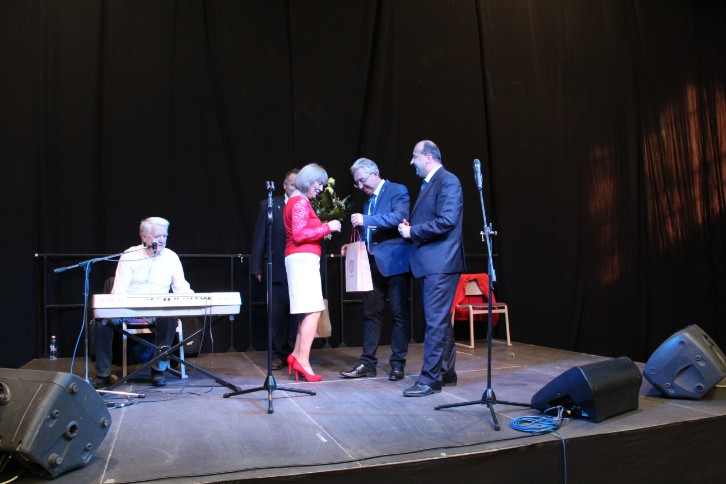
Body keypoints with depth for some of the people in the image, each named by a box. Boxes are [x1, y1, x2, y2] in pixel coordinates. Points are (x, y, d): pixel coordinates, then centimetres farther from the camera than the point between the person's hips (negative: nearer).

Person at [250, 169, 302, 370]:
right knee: (277, 313, 5)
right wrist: (257, 268, -1)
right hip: (277, 270, 0)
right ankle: (278, 354, 16)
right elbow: (259, 238, 5)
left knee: (298, 314, 2)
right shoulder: (268, 206, 7)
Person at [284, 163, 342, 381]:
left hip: (301, 259, 10)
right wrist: (327, 227, -14)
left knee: (310, 311, 10)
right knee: (313, 311, -11)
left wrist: (322, 230, 14)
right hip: (304, 258, -10)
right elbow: (299, 234, -18)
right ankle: (303, 361, -11)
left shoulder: (295, 201, 21)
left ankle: (297, 355, 11)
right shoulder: (301, 202, -9)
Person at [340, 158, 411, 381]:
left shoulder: (398, 191, -4)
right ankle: (368, 362, 15)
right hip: (372, 263, 8)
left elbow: (399, 217, -21)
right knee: (370, 313, 8)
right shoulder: (368, 201, 19)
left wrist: (366, 220, -25)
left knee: (399, 313, 0)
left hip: (394, 261, -7)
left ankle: (398, 363, 8)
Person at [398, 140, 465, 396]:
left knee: (436, 321, -7)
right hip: (429, 263, 10)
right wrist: (410, 229, 4)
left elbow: (447, 221, -21)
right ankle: (446, 372, 25)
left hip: (440, 263, -10)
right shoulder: (429, 184, 18)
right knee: (440, 319, 15)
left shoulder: (448, 181, -11)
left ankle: (430, 379, -3)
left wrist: (412, 231, -14)